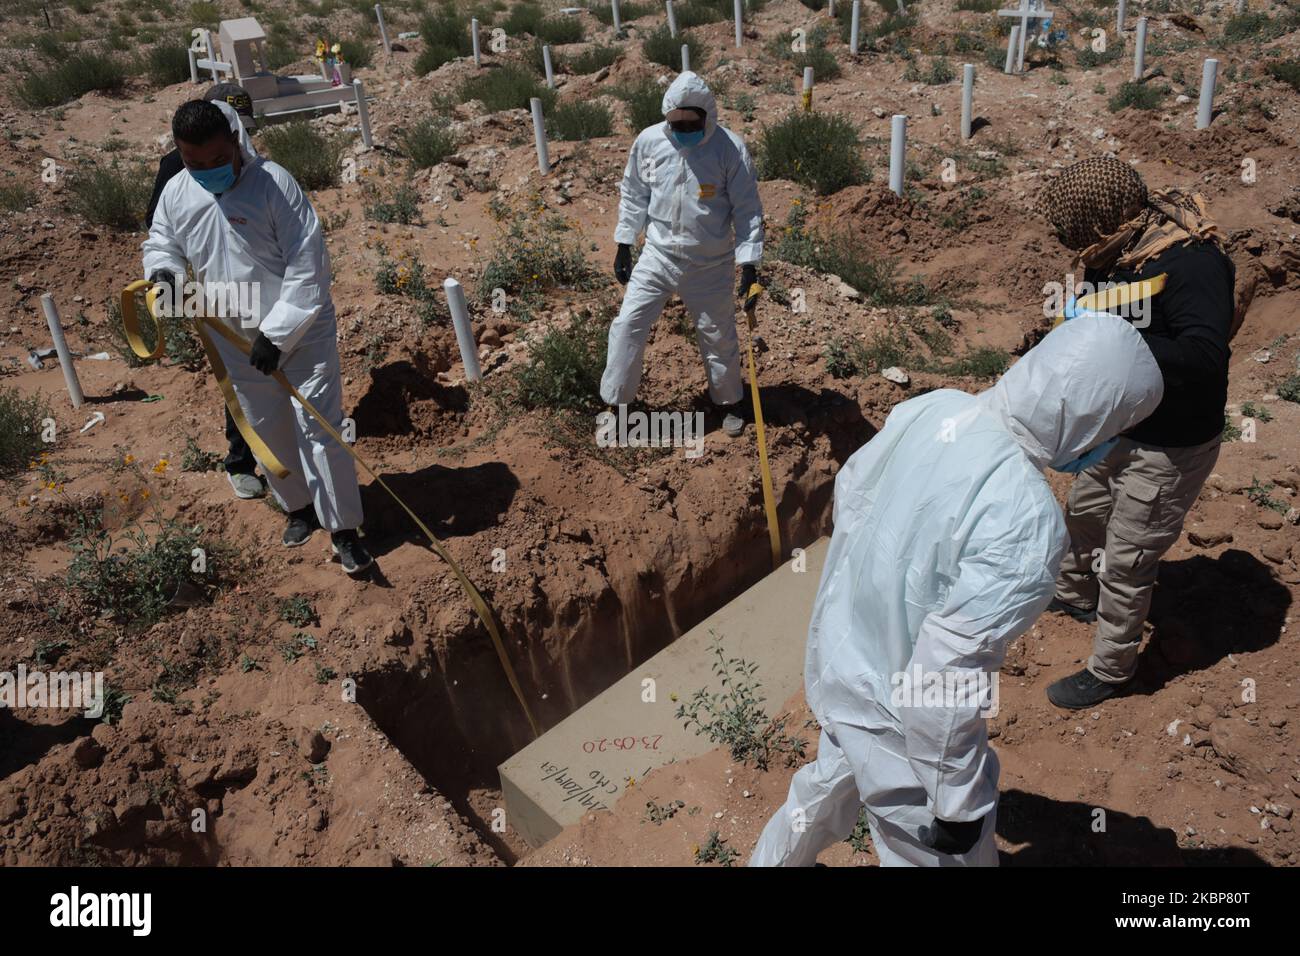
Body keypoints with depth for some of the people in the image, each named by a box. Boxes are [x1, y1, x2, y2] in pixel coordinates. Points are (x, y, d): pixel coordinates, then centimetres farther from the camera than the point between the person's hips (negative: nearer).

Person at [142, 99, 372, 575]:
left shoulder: (274, 182, -19)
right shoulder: (176, 193, -2)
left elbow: (308, 263, -20)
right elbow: (160, 242, 15)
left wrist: (277, 334, -22)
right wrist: (163, 271, -11)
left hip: (300, 328, -5)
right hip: (236, 338, 6)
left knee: (318, 427, -5)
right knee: (267, 429, 16)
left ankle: (343, 527, 7)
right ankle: (299, 506, 37)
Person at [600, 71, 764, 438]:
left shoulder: (731, 148, -14)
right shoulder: (648, 142, -6)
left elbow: (747, 209, -10)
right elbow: (634, 195, 7)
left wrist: (749, 261, -15)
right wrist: (624, 245, 7)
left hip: (711, 265, -2)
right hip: (657, 256, 2)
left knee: (718, 335, 12)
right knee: (628, 324, 0)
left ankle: (728, 401, 35)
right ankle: (615, 401, 16)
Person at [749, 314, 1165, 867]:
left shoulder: (929, 407, -12)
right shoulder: (1025, 523, -33)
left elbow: (849, 490, 5)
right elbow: (945, 676, -31)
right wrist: (958, 800, -15)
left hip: (839, 660, 8)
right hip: (897, 713, -8)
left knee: (835, 781, 35)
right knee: (944, 852, 19)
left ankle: (772, 860, 60)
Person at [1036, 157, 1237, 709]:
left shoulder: (1191, 264, -30)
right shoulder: (1112, 255, -5)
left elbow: (1204, 357, -40)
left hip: (1170, 447, -8)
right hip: (1119, 428, 8)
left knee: (1125, 560, 3)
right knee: (1083, 515, 27)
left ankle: (1110, 671, 24)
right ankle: (1074, 596, 56)